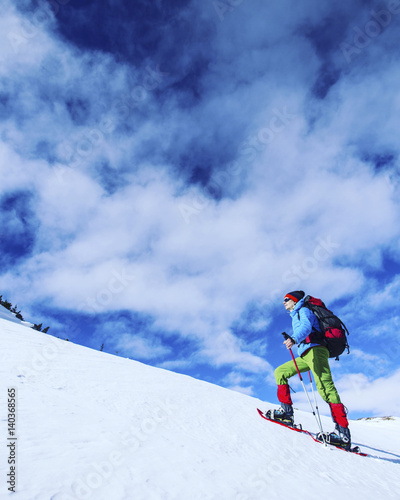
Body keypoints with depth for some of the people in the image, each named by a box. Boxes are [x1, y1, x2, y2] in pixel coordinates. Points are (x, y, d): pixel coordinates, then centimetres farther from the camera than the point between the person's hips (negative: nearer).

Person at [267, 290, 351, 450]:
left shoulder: (304, 310, 3)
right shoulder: (296, 316, 30)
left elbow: (306, 326, -19)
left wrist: (294, 339, -36)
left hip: (315, 350, -9)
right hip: (305, 355, 9)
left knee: (325, 387, -18)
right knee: (280, 372, 4)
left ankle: (343, 433, -20)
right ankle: (287, 412, 0)